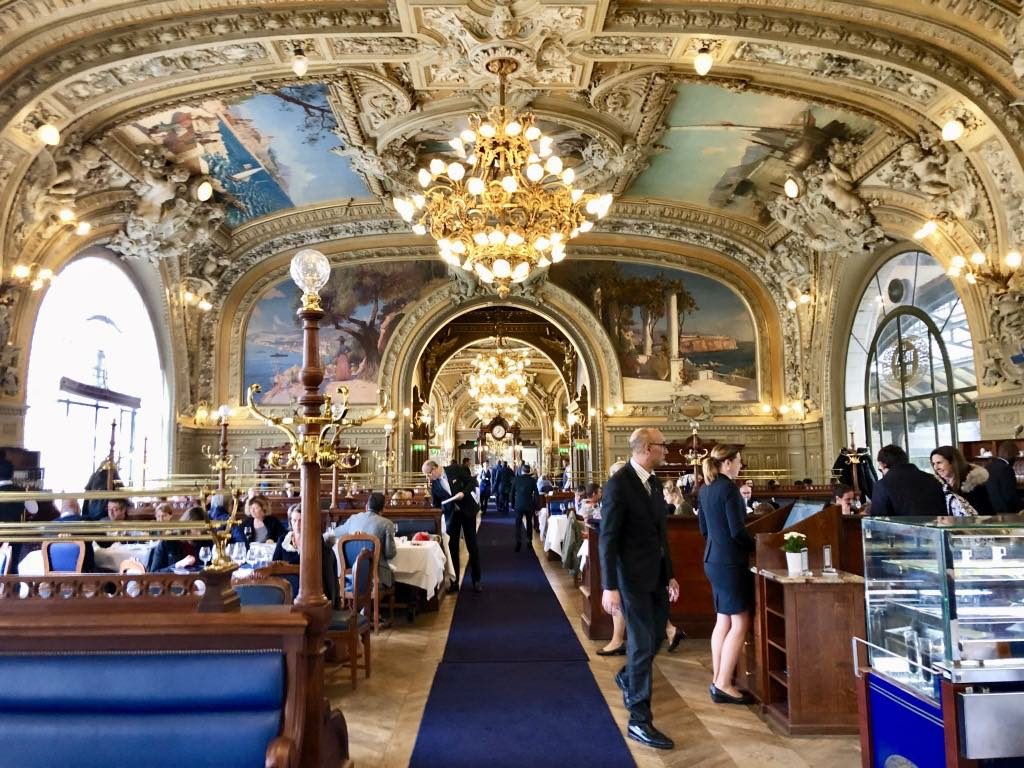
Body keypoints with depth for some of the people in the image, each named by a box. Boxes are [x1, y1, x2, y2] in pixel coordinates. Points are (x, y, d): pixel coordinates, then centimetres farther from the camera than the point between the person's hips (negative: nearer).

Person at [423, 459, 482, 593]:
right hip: (451, 515, 2)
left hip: (467, 511, -2)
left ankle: (476, 580, 16)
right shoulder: (433, 484, -4)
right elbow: (436, 505, 5)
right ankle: (454, 581, 14)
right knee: (452, 548, 2)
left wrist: (464, 493, -21)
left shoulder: (454, 471, -11)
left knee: (472, 546, 5)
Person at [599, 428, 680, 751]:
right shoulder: (619, 484, -17)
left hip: (657, 574, 8)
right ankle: (639, 720, 10)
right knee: (642, 643, -2)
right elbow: (608, 539, -17)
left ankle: (627, 678, 46)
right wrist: (609, 587, -19)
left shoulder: (654, 482, 8)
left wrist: (670, 575, 14)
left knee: (656, 637, 19)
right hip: (633, 576, -8)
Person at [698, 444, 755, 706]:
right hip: (730, 561, -9)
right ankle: (723, 685, 0)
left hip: (713, 558, 9)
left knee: (723, 621, 15)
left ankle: (718, 680, 21)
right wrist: (757, 547, -3)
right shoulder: (729, 488, -17)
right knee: (739, 623, -2)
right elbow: (737, 531, -19)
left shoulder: (706, 489, 9)